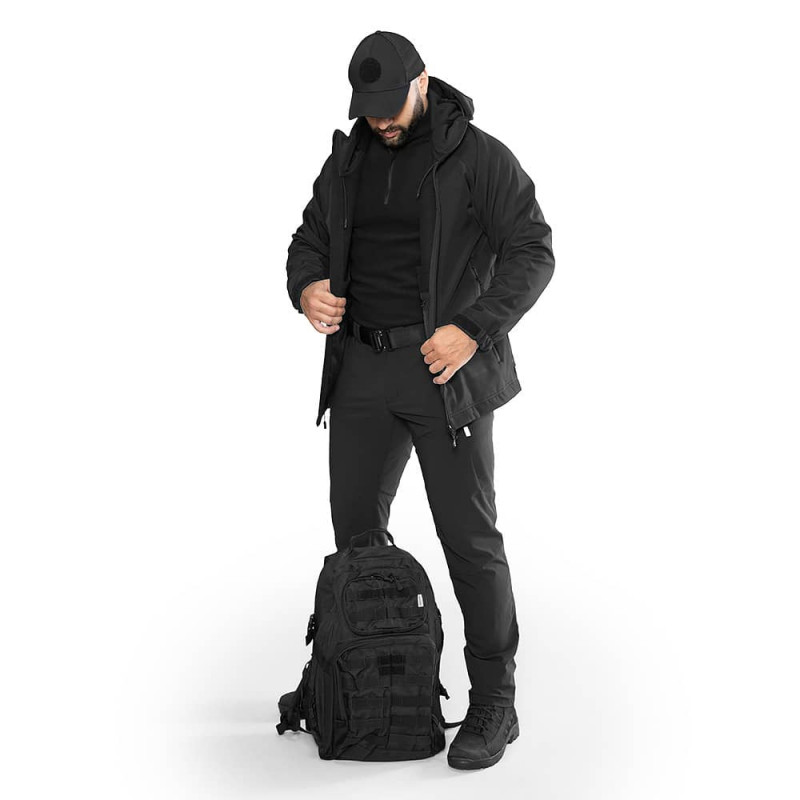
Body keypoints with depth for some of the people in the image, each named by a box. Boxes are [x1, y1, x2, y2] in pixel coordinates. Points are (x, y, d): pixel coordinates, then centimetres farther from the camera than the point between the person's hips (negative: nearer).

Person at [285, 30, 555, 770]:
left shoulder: (480, 156, -5)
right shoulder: (348, 162, 11)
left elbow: (532, 253, -12)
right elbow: (310, 245, 12)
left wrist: (474, 329, -25)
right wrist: (307, 290, -12)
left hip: (446, 369, -5)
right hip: (363, 369, 6)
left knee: (468, 534, -5)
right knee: (356, 527, 9)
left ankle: (493, 706, 6)